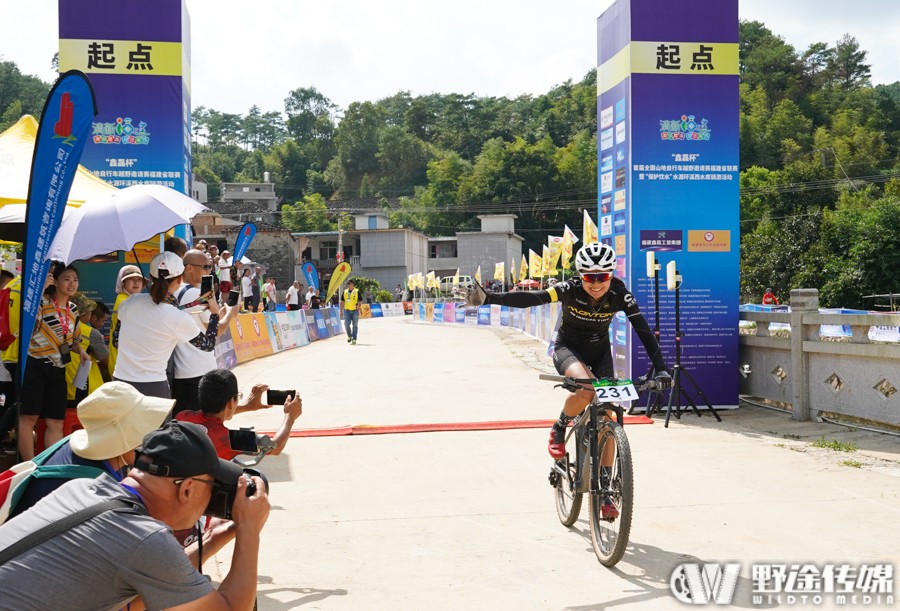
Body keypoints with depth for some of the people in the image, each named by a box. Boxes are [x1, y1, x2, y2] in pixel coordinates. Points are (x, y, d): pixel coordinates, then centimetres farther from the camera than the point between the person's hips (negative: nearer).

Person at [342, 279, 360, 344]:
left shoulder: (357, 291, -1)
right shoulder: (345, 292, 8)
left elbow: (360, 301, 2)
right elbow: (342, 302, 13)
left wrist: (358, 305, -19)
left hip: (355, 311, -2)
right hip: (347, 310, 2)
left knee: (355, 325, 2)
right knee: (346, 324, -5)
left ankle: (354, 339, 9)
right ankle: (349, 336, 20)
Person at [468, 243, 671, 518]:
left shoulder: (619, 295, -22)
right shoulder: (570, 290, -27)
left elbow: (644, 330, -24)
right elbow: (530, 298, -39)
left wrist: (660, 369, -35)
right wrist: (489, 298, -54)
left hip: (600, 351, 3)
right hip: (568, 347, -3)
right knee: (586, 388, -36)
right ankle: (559, 430, -6)